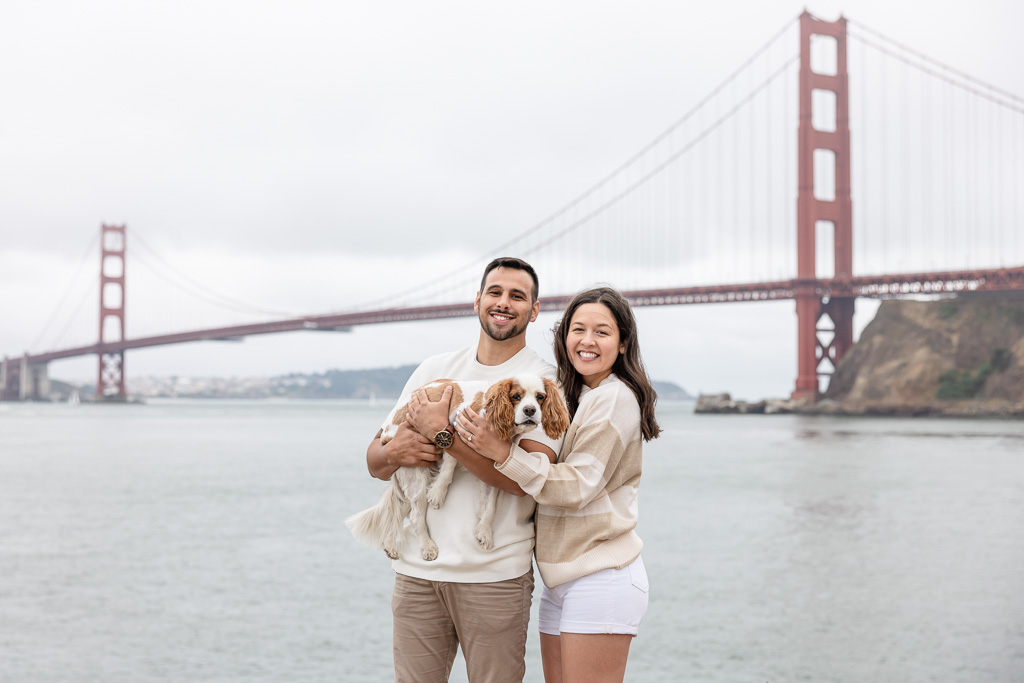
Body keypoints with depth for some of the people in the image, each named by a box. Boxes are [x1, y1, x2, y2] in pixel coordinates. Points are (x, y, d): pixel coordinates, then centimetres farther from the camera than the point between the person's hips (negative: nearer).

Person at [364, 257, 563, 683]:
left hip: (494, 576, -4)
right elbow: (374, 461, 14)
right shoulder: (434, 370, 13)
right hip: (416, 571, 4)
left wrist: (441, 433, -16)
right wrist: (393, 454, -10)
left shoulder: (545, 381, -2)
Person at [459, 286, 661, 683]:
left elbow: (578, 486, -18)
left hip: (602, 579, -9)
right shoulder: (570, 397, 16)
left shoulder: (617, 398, -10)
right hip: (561, 579, 9)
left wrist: (501, 452, -25)